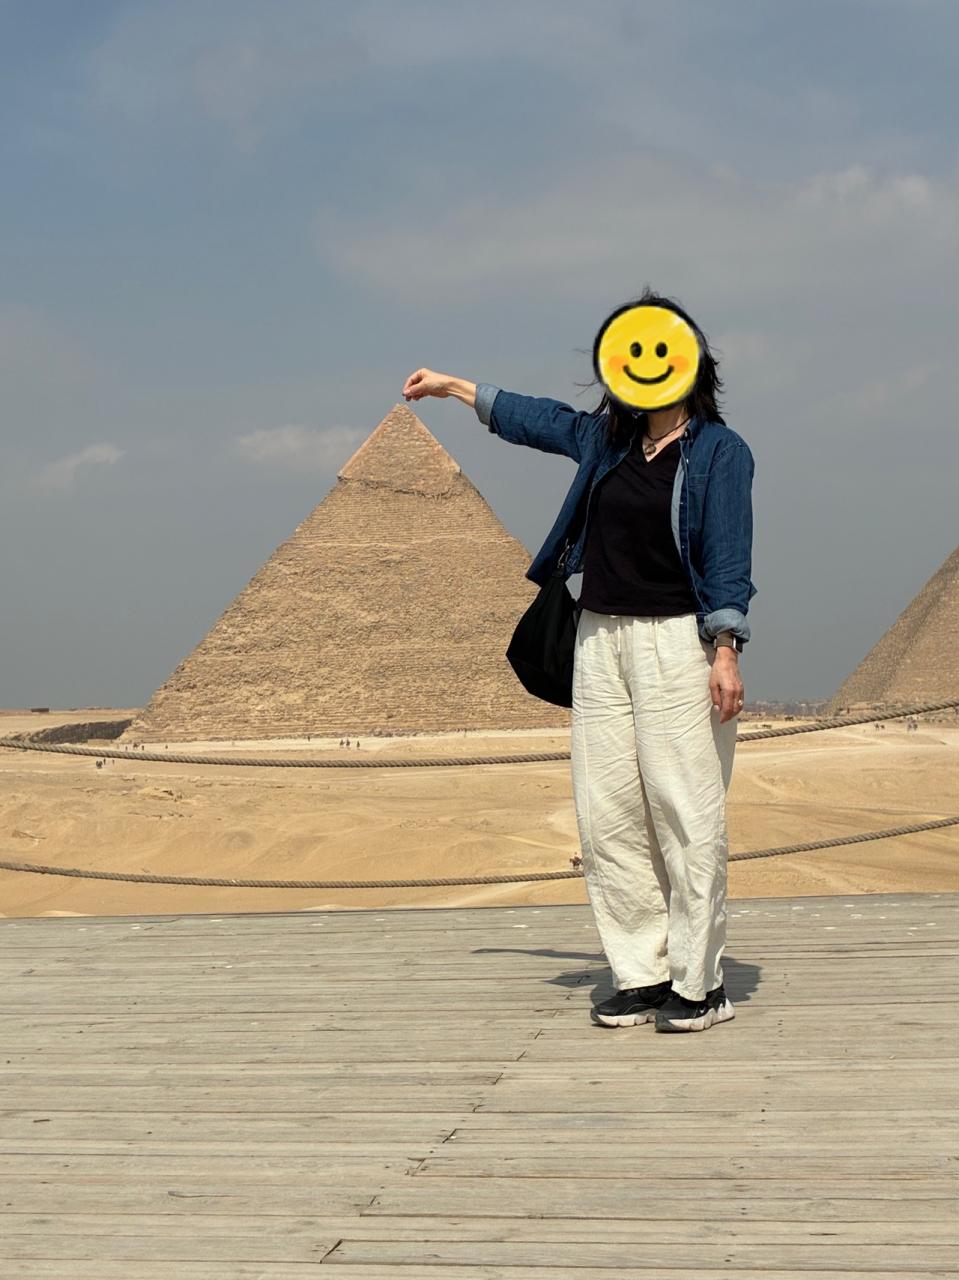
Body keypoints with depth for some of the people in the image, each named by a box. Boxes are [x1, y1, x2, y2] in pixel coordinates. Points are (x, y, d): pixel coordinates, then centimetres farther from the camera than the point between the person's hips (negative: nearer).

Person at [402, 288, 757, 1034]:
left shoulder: (720, 451, -3)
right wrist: (454, 387, 42)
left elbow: (728, 556, -9)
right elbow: (537, 419, 32)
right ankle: (642, 977, 9)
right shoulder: (605, 438, 14)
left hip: (678, 642, -6)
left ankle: (700, 983, -1)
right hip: (601, 638, 6)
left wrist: (725, 651, -18)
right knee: (607, 813, 3)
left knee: (685, 811, -9)